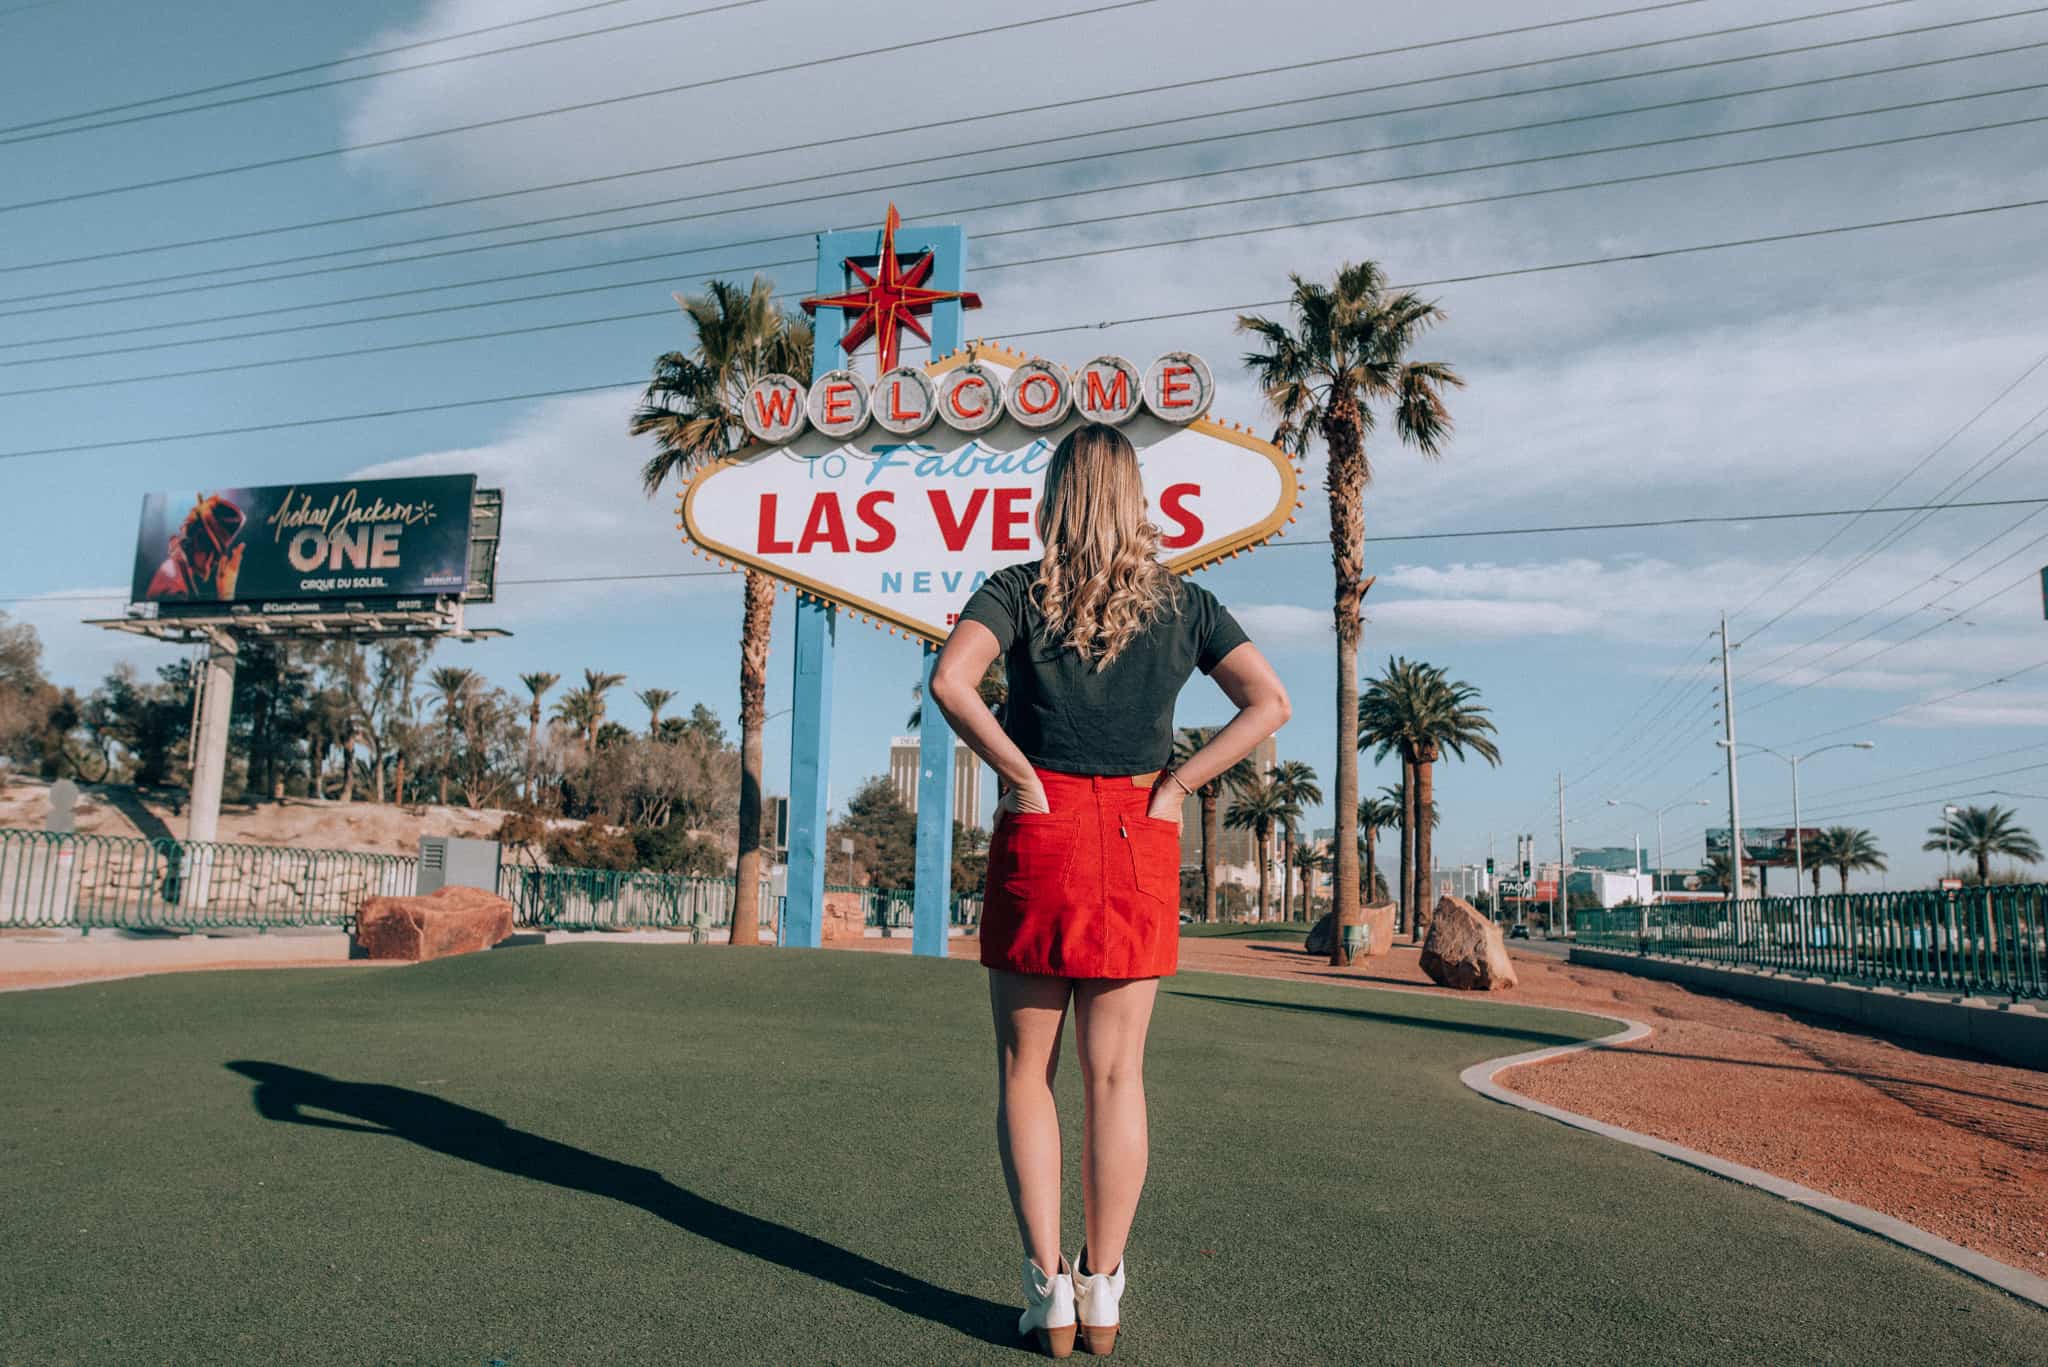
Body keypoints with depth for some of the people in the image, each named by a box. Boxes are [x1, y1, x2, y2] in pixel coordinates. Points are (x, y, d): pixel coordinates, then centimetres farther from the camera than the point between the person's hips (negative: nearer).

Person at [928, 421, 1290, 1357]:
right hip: (1140, 844, 2)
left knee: (1027, 1071, 9)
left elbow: (951, 681, -17)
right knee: (1115, 1076, 8)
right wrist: (1173, 788, -2)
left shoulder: (1018, 590, 0)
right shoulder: (1183, 603, 7)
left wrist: (1021, 777, -9)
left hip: (1039, 834, -2)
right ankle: (1102, 1294, 15)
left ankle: (1048, 1288, 9)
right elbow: (1268, 702, -3)